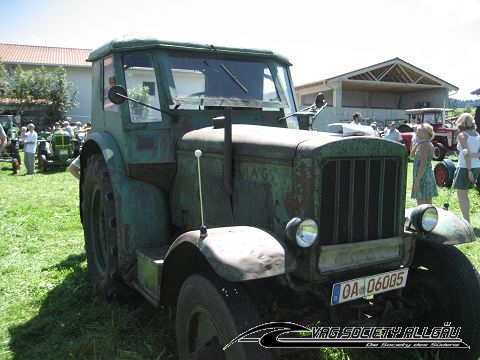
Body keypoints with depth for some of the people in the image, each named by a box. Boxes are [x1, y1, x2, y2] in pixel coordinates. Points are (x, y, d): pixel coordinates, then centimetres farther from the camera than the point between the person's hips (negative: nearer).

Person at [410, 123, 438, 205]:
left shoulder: (423, 145, -16)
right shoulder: (430, 145, 13)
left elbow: (423, 165, -22)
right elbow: (413, 154, 20)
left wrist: (417, 180, -23)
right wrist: (417, 144, 6)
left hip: (423, 177, -10)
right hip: (430, 176, 10)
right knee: (428, 204, 15)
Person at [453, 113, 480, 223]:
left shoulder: (462, 135, -11)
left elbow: (467, 153, -19)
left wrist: (469, 170, -19)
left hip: (465, 167, -8)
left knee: (461, 194, -2)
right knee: (464, 194, 19)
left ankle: (467, 222, -5)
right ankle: (466, 218, 26)